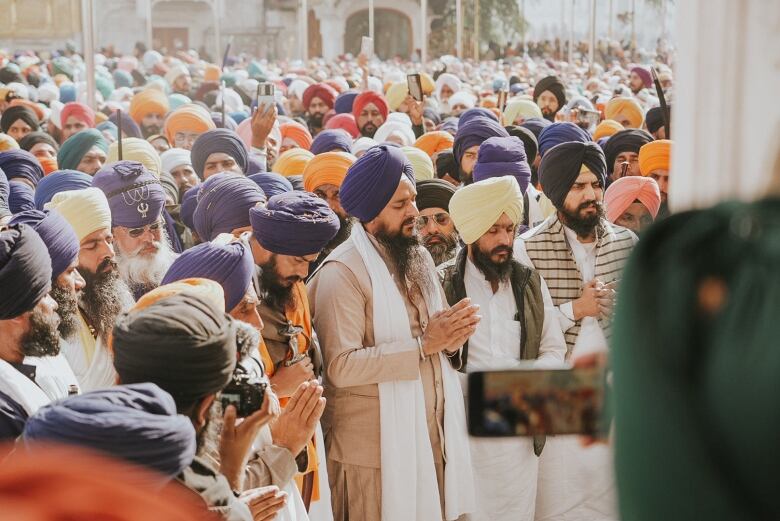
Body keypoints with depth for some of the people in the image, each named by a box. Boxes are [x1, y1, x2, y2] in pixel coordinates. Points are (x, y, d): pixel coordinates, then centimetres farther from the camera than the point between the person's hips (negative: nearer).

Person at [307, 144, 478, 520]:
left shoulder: (418, 256, 12)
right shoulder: (343, 272, -15)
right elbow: (341, 367, -24)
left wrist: (452, 337, -5)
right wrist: (423, 345, -21)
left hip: (433, 439, 7)